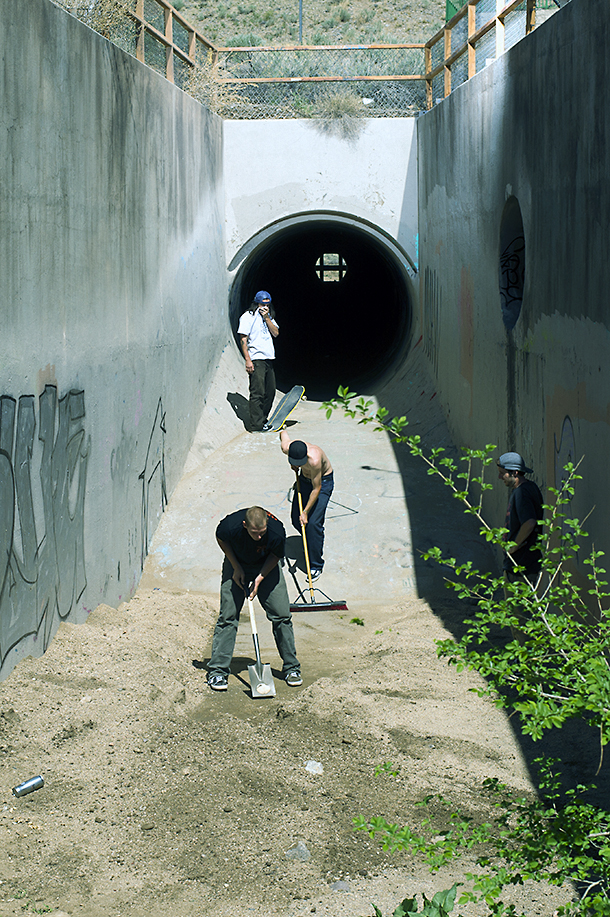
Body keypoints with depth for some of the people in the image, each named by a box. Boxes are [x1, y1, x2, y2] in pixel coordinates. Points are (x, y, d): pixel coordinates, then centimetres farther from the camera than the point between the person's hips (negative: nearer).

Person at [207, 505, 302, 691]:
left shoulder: (277, 532, -34)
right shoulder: (230, 526, -35)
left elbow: (276, 555, -10)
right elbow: (221, 540, -8)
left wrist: (260, 578, -18)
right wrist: (236, 569, -9)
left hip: (266, 566, 1)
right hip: (237, 565, 0)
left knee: (281, 615, -4)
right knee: (227, 616, -7)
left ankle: (291, 667, 10)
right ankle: (217, 671, 1)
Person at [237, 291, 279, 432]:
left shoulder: (269, 317, 17)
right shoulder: (248, 316, -5)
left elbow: (276, 333, 6)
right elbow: (243, 339, -10)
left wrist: (267, 318, -5)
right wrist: (248, 360, -17)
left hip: (268, 359, 8)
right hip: (256, 359, -8)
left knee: (270, 391, 11)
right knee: (257, 392, -10)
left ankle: (263, 420, 21)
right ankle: (256, 425, -10)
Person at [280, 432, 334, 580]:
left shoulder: (314, 459, -42)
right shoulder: (287, 448, -26)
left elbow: (317, 488, -29)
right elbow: (283, 433, 0)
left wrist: (306, 512, -23)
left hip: (323, 480, -6)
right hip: (304, 478, 6)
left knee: (313, 522, -13)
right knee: (296, 520, 9)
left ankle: (316, 566, -2)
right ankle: (309, 544, 38)